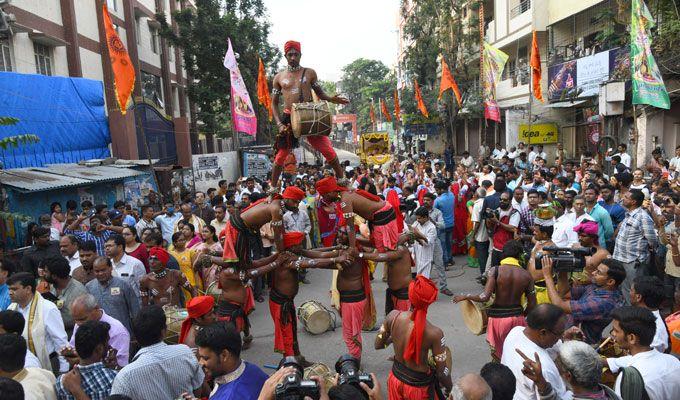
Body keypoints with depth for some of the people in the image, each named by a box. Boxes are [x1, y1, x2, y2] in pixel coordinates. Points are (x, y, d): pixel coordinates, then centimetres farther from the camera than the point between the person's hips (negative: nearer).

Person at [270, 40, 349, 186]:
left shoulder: (309, 73, 8)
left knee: (328, 151, -7)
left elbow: (320, 93, 14)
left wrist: (331, 99, -9)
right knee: (280, 156, 1)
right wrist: (279, 124, -7)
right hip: (289, 118, 0)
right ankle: (273, 188, 16)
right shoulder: (279, 77, 7)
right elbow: (274, 103, 7)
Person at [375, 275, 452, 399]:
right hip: (418, 385, -4)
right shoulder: (434, 333, -29)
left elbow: (378, 345, -3)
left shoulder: (393, 316, -19)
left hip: (396, 377, 4)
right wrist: (450, 388, 2)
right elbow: (442, 373, -18)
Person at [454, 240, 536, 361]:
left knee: (497, 355, 16)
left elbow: (485, 297, -21)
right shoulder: (526, 275, -5)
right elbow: (532, 305, 0)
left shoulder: (495, 270, -15)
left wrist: (465, 296, -7)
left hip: (497, 317, -2)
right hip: (517, 318, 3)